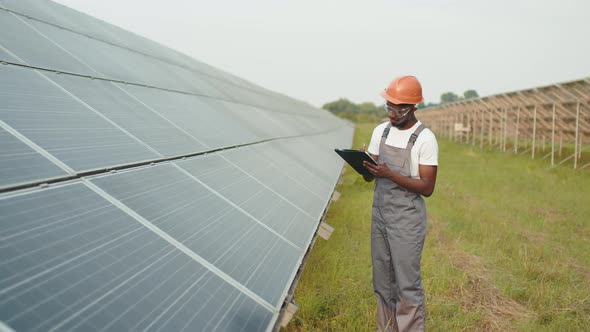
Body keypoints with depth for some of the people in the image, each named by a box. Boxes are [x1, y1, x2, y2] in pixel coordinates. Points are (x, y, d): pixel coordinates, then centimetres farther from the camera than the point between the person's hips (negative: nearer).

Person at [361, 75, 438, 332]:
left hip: (407, 220, -6)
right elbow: (370, 177, 9)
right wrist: (364, 164, -15)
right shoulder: (380, 131, 6)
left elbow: (427, 187, -13)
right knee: (382, 282, 14)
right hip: (380, 215, 6)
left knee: (407, 285, -2)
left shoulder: (425, 139, -12)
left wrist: (391, 175, -25)